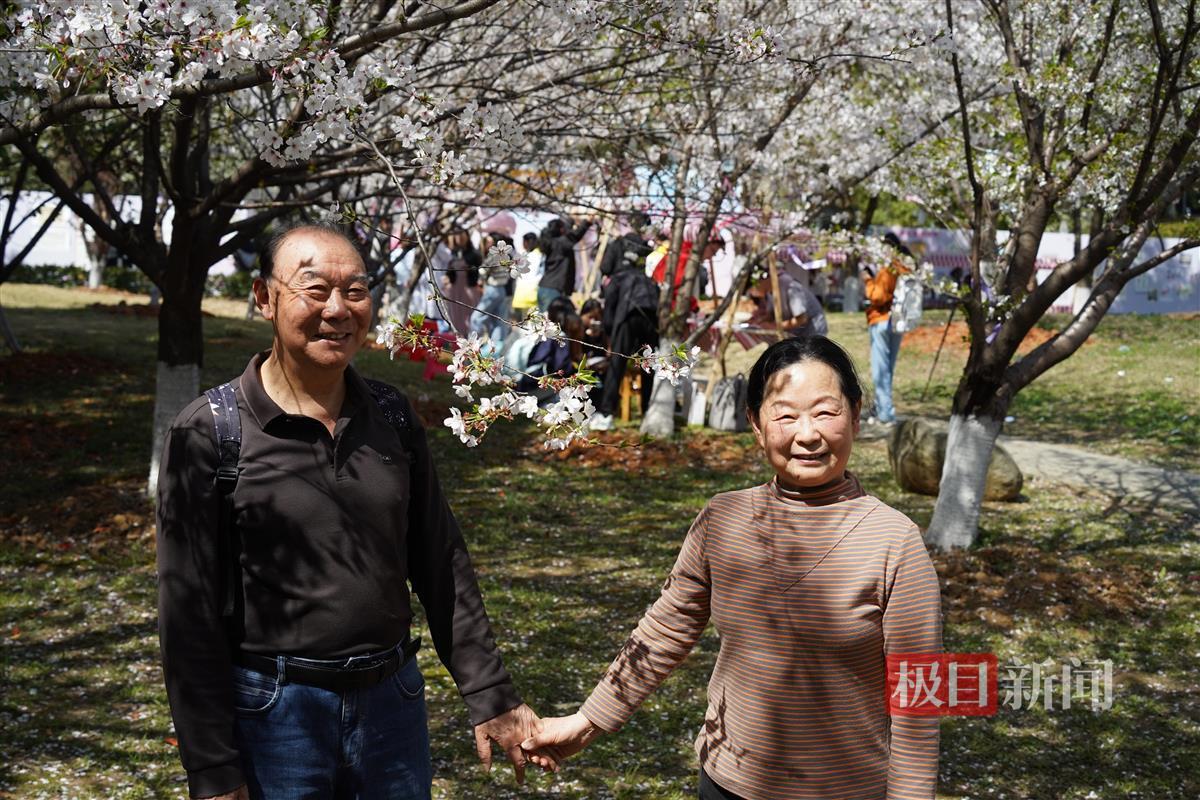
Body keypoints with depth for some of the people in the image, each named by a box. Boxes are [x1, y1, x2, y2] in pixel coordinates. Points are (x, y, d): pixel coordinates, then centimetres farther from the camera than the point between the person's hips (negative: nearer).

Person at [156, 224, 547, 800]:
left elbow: (442, 566, 8)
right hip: (272, 711, -3)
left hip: (392, 702, 4)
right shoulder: (208, 433, -9)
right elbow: (188, 612, -9)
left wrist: (488, 696, 6)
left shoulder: (392, 417, 3)